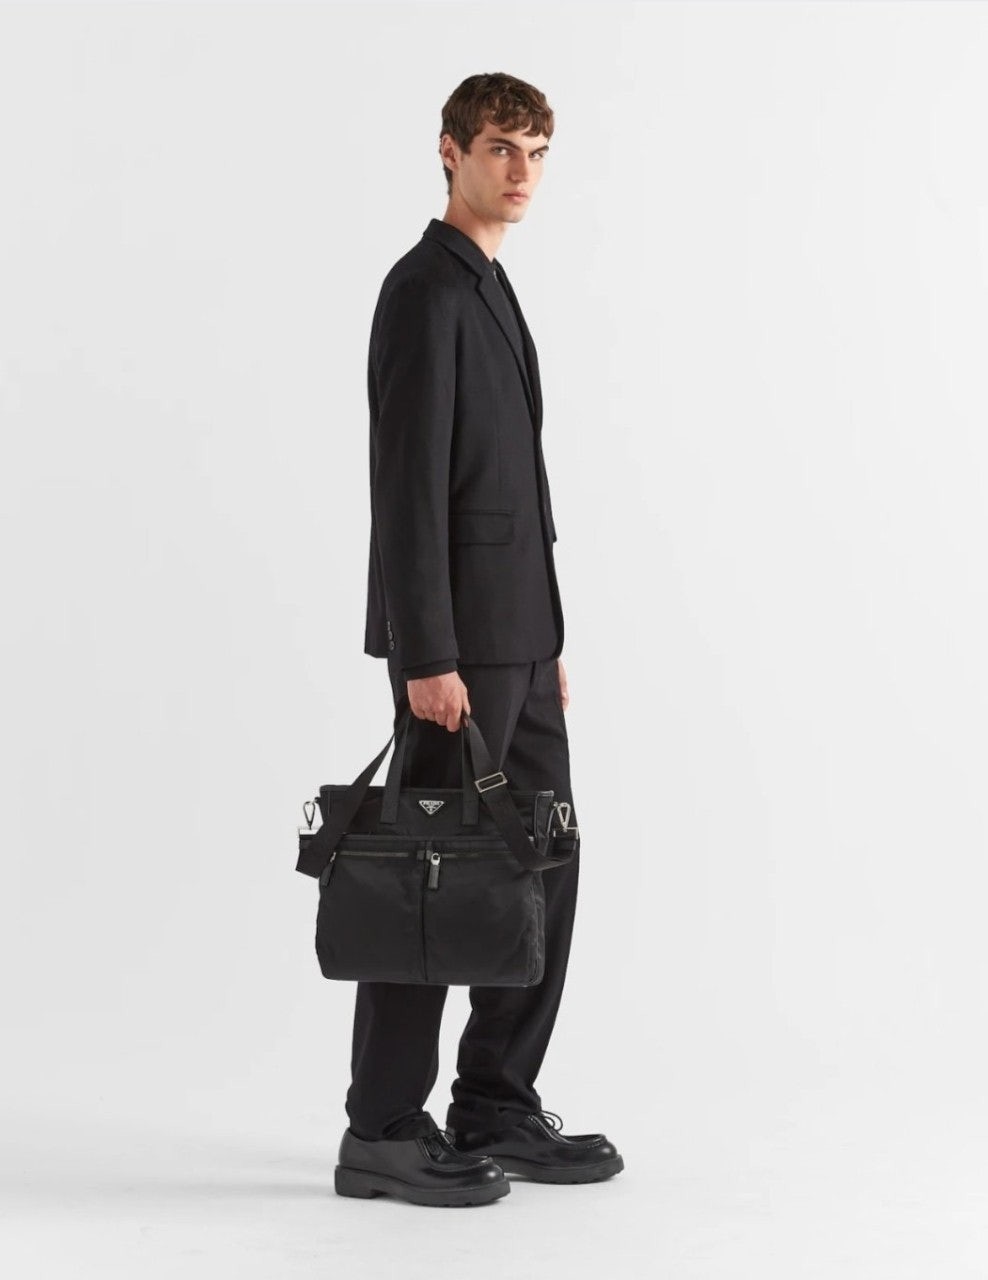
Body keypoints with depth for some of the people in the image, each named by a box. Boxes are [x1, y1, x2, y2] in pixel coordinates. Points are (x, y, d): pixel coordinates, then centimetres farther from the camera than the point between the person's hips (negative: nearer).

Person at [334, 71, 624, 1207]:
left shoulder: (490, 295, 20)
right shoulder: (424, 289, -11)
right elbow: (407, 484, -19)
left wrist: (544, 640, 20)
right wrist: (428, 656, -23)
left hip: (515, 633, 10)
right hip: (455, 637, -10)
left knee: (542, 863, 9)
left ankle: (497, 1111, 17)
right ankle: (382, 1131, 5)